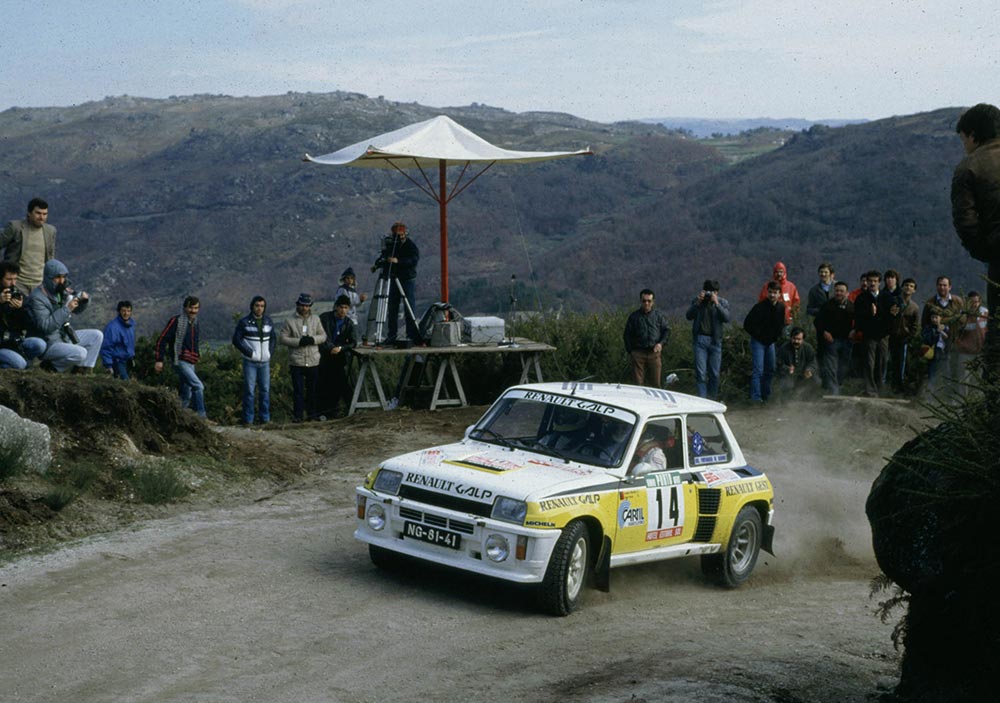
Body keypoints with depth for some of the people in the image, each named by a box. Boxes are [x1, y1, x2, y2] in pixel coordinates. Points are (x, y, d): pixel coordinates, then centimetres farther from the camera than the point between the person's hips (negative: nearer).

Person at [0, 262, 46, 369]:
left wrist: (21, 308, -15)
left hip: (16, 342, 5)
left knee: (40, 344, -21)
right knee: (19, 364, -28)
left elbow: (26, 326, 4)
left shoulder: (19, 294, 6)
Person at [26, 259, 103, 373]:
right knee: (80, 353, -29)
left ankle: (83, 369, -1)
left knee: (97, 335, 4)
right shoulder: (37, 298, -21)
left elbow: (77, 310, 19)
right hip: (48, 344, -9)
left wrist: (84, 299, -5)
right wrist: (66, 309, -30)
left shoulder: (62, 290, 3)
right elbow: (45, 326, -29)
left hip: (65, 336, 9)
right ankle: (50, 366, -9)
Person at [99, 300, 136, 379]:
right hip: (118, 360, -8)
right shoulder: (112, 327, -20)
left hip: (128, 360, 8)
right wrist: (108, 365, -20)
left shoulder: (132, 323, 4)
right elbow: (106, 348, -18)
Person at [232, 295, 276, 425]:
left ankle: (265, 418, 13)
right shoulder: (244, 322, -4)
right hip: (250, 362, -4)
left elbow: (273, 338, 19)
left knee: (265, 390, 5)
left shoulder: (268, 321, 8)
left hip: (265, 362, 4)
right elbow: (236, 339, -5)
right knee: (249, 390, -4)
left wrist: (270, 352, 4)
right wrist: (250, 353, -10)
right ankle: (248, 419, 1)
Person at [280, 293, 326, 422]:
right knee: (298, 390, -3)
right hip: (296, 361, -3)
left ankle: (312, 413, 20)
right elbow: (283, 338, -4)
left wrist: (313, 339, -13)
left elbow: (323, 336, 8)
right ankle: (298, 415, 2)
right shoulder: (290, 321, 0)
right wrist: (299, 341, -16)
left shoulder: (315, 320, 8)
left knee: (312, 389, 9)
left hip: (313, 361, 3)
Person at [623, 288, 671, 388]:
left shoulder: (659, 316, 10)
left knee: (655, 383, 0)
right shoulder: (634, 317, 8)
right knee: (638, 382, -4)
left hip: (654, 353, 1)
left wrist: (661, 343, -6)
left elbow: (667, 331, 11)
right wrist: (630, 351, 5)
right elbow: (627, 335, 12)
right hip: (638, 353, -1)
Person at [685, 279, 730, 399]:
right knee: (700, 373, -8)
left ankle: (712, 400, 14)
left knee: (714, 374, 4)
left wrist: (716, 303, -19)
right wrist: (698, 302, -17)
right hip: (700, 339, -1)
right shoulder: (697, 301, 8)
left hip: (715, 341, 1)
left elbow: (726, 318, -10)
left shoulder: (723, 302, 7)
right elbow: (689, 316, -7)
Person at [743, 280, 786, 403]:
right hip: (758, 342, -7)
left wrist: (776, 336, 2)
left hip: (770, 342, 7)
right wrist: (758, 335, -13)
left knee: (770, 370, 12)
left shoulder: (781, 307, -1)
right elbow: (747, 324, -17)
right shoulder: (760, 307, -20)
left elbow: (781, 324, 16)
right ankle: (755, 396, -14)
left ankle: (766, 395, 23)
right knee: (758, 370, -13)